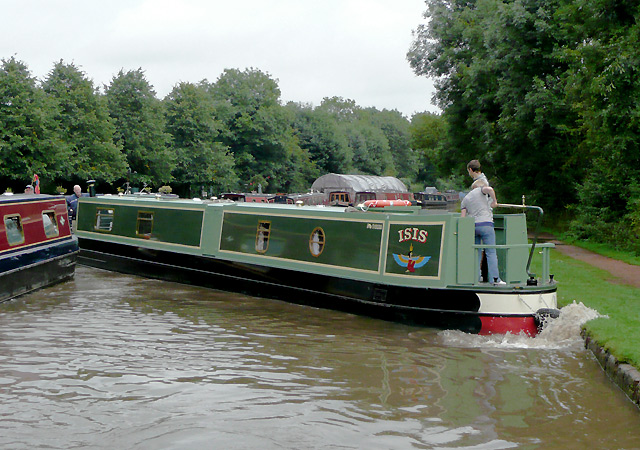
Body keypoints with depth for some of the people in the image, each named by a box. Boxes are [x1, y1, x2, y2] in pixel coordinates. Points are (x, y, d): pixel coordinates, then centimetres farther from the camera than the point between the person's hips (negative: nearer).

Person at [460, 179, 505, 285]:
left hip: (472, 226, 5)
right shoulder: (480, 190, 8)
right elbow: (489, 189, -16)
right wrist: (494, 201, -3)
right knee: (491, 252, -4)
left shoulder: (465, 199, 19)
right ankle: (494, 278, -9)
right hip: (485, 224, -5)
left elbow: (462, 217, 10)